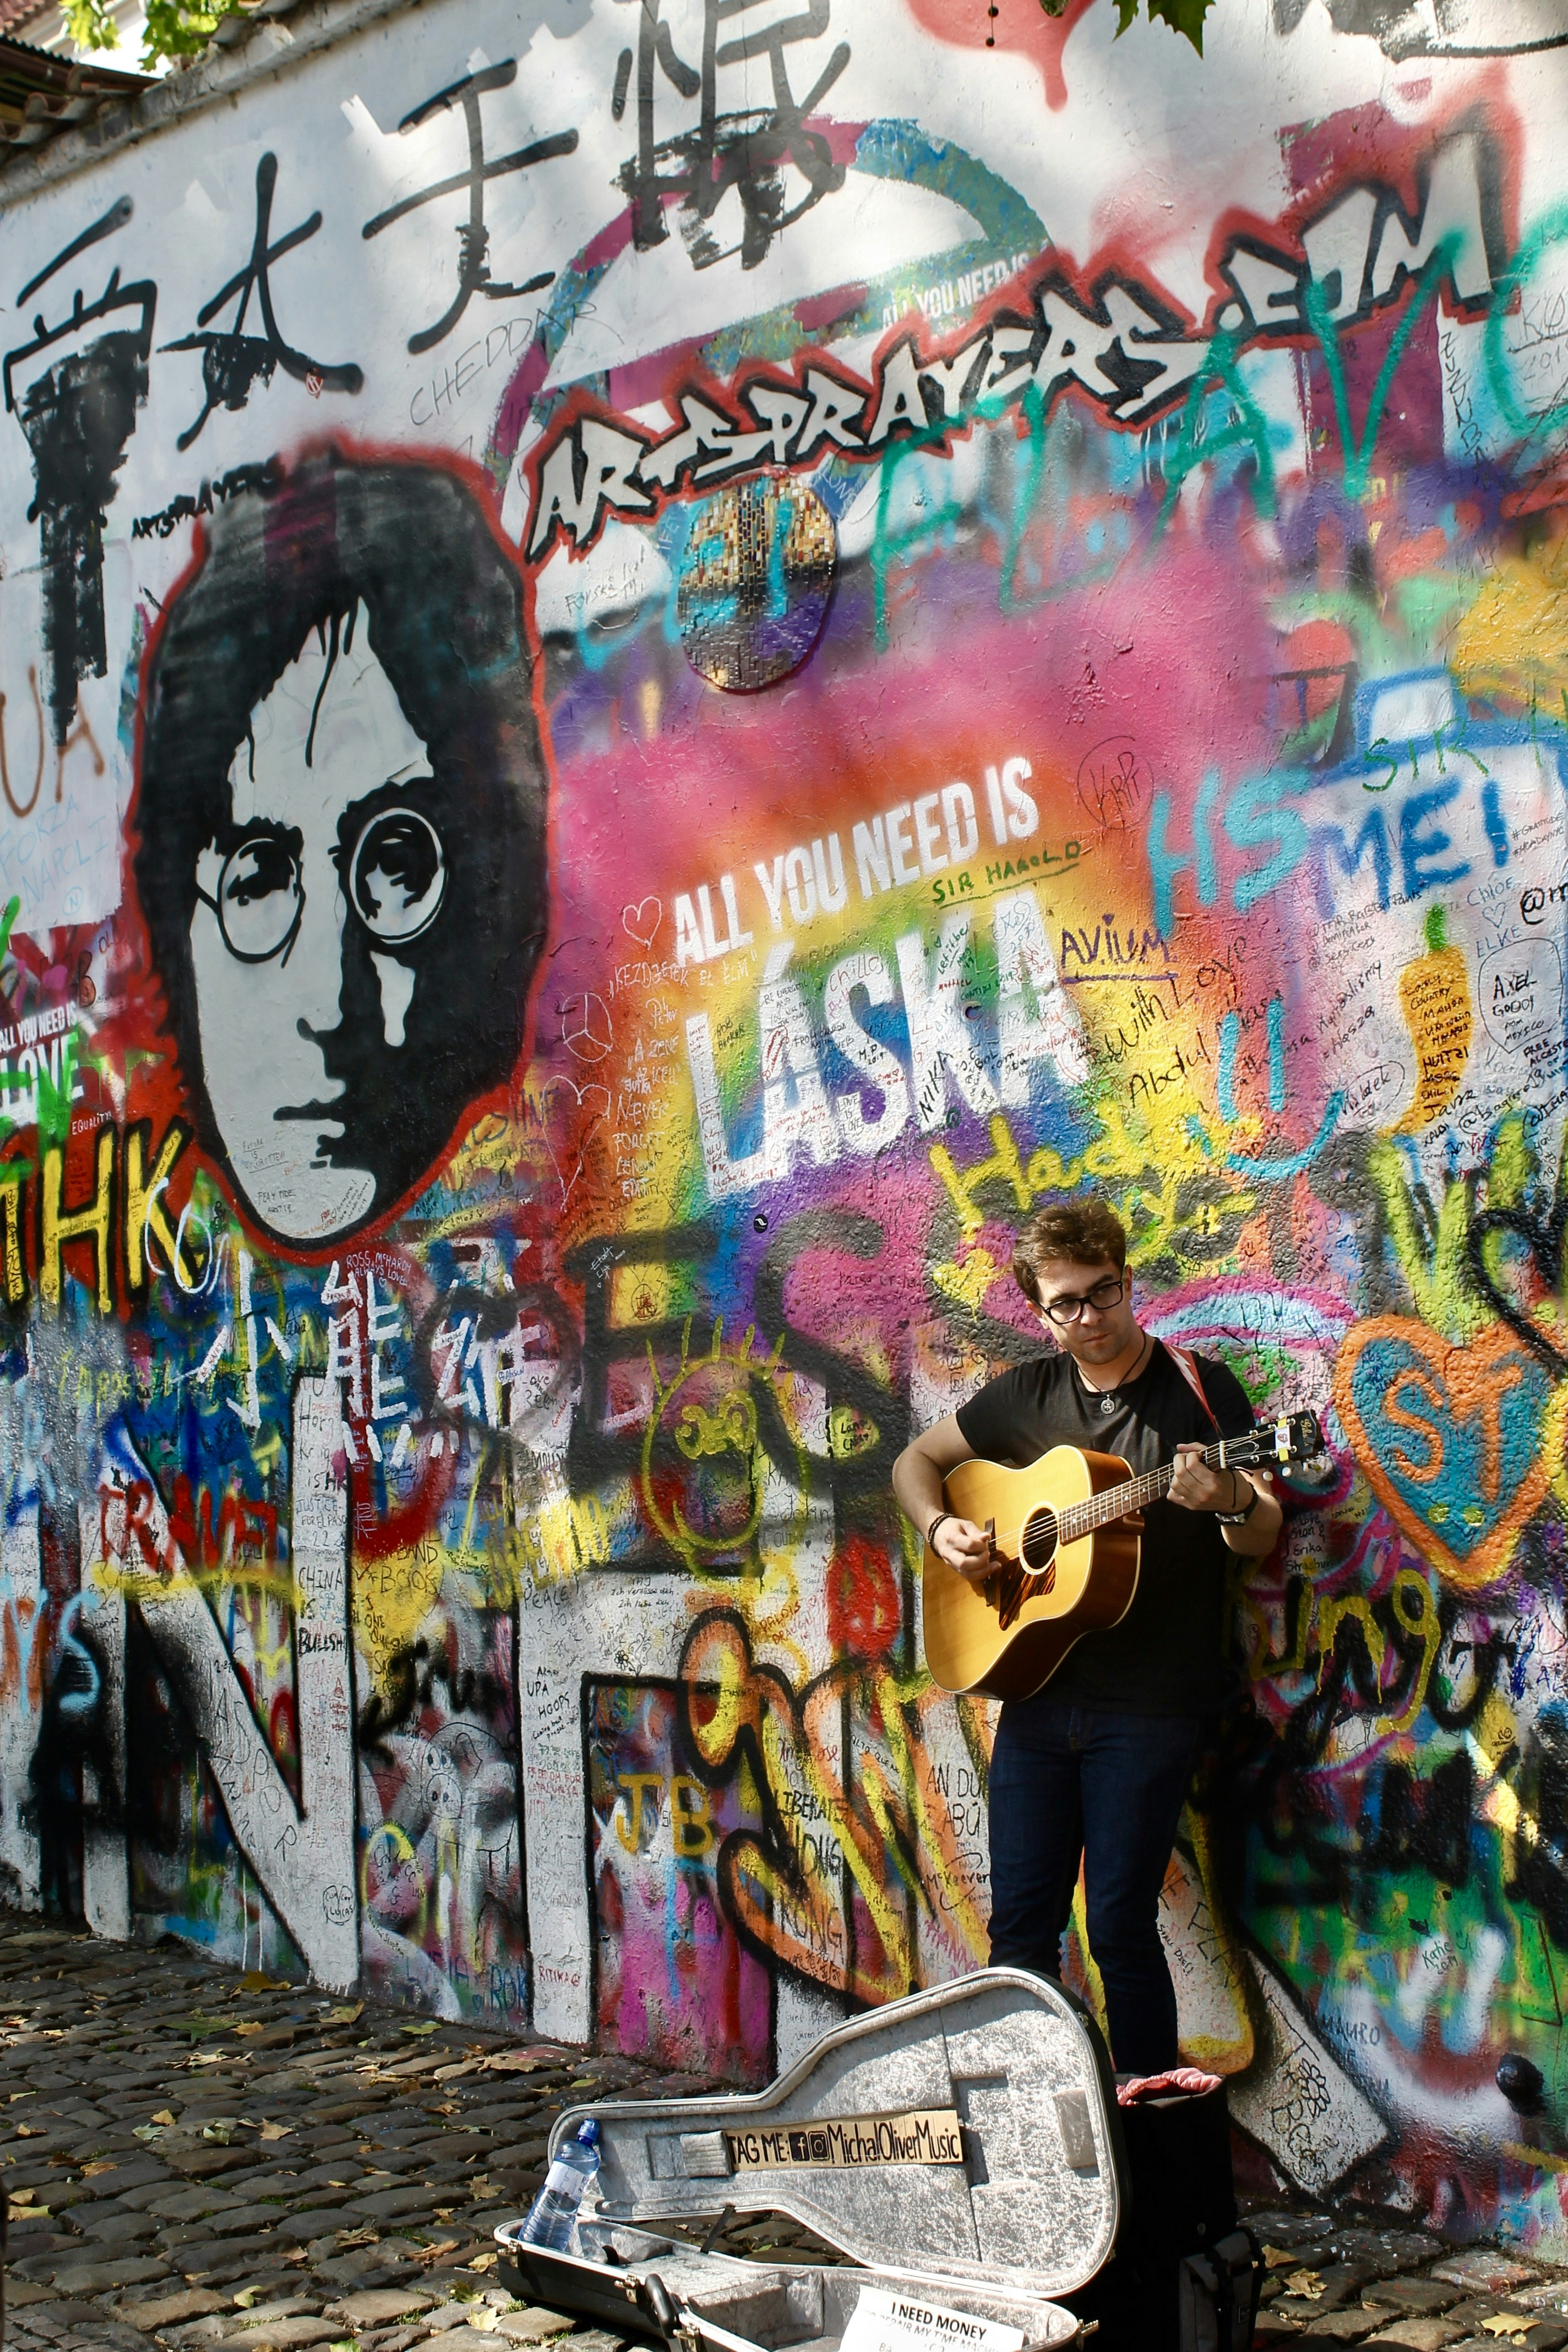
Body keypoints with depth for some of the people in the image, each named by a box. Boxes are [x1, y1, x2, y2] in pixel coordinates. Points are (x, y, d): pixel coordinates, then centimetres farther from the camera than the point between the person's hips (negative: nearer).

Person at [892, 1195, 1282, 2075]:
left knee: (1120, 1926, -3)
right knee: (1020, 1923, 8)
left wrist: (1231, 1501, -30)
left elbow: (1264, 1539, -8)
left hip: (1150, 1705, -4)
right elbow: (918, 1460, 21)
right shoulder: (1028, 1395, 9)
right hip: (1037, 1688, 4)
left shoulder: (1199, 1389, -4)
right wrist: (942, 1530, 1)